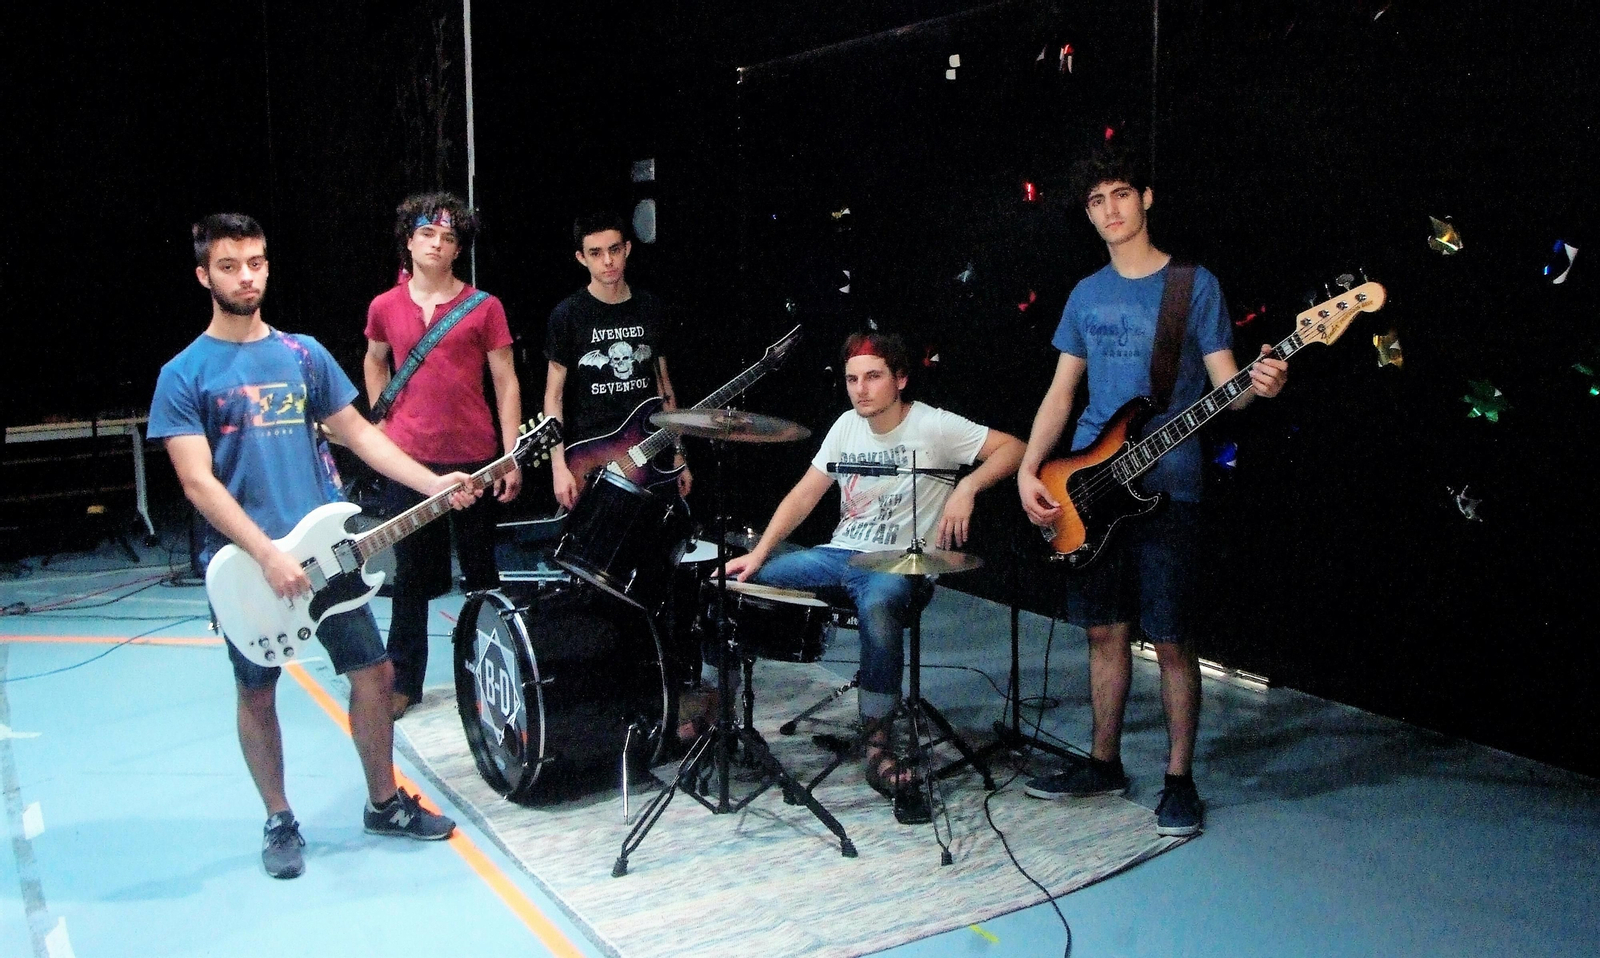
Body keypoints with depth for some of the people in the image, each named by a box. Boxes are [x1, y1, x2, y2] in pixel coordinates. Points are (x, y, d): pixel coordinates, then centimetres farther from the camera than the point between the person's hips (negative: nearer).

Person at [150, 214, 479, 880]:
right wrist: (268, 554, -22)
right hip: (244, 562, -3)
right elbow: (197, 481, -13)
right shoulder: (185, 373, -6)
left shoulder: (303, 354, 7)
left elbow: (357, 432, 10)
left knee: (375, 672, 6)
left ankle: (384, 803, 24)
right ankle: (279, 821, 27)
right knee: (257, 693, 9)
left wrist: (434, 483, -1)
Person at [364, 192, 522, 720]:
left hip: (474, 457, -1)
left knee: (481, 571, 9)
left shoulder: (483, 307, -1)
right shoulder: (385, 307, 5)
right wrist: (381, 423, 12)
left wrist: (512, 456, -8)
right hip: (408, 458, 1)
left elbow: (506, 383, -2)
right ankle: (404, 681, 18)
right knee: (411, 575, 7)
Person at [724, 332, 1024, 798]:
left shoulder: (933, 426, -8)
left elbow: (1013, 448, -10)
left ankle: (878, 745, -27)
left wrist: (967, 487, -25)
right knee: (736, 582, -8)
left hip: (900, 567, -6)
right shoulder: (847, 426, 9)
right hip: (837, 554, 6)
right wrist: (758, 554, -1)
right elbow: (804, 495, 9)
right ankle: (720, 698, 10)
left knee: (878, 603, -41)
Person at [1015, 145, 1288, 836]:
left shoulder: (1194, 284, -1)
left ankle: (1180, 781, 13)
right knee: (1103, 630, 12)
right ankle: (1104, 763, 25)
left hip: (1163, 487, -5)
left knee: (1170, 639, -1)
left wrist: (1258, 385, -29)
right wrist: (1028, 470, 1)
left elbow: (1224, 384, -5)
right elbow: (1061, 392, 13)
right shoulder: (1087, 295, 13)